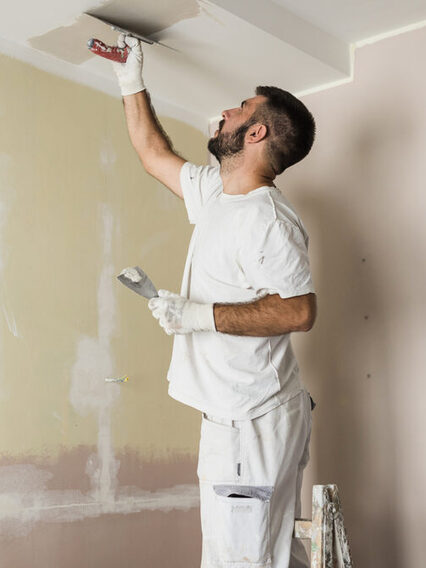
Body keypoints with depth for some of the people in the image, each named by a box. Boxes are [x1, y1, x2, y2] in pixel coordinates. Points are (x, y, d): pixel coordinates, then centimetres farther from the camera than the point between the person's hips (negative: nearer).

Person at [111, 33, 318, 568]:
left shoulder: (268, 219, -18)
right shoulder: (216, 192, 12)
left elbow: (299, 310, -26)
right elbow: (156, 154, 28)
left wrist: (201, 314, -25)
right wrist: (132, 84, 30)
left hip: (250, 423, -9)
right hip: (240, 415, 9)